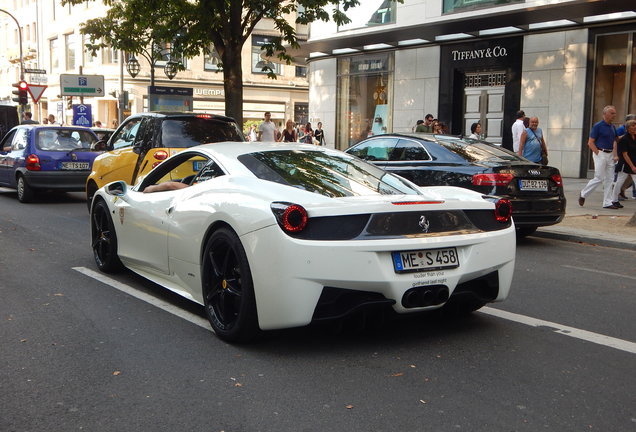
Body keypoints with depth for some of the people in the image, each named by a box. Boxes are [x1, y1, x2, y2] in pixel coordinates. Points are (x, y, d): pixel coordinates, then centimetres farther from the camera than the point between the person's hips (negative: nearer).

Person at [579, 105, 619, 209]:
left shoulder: (612, 127, 13)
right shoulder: (598, 126, -9)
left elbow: (614, 142, 20)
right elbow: (590, 142, -11)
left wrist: (615, 155, 8)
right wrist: (599, 154, -14)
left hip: (610, 155, 7)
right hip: (600, 154, -7)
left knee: (609, 179, 5)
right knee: (599, 178, -7)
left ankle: (607, 203, 9)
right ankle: (583, 194, 12)